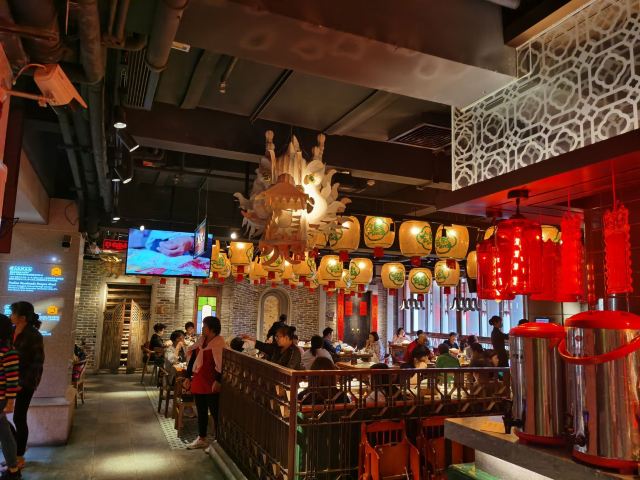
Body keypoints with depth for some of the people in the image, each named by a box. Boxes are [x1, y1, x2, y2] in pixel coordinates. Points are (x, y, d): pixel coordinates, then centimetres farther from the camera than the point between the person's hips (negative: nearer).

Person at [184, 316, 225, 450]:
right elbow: (193, 358, 15)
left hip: (211, 385, -7)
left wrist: (218, 381, -23)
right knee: (201, 412, 17)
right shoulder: (201, 340, 10)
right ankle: (201, 439, 30)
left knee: (215, 413, 2)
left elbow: (221, 363, -19)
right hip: (198, 383, 8)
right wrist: (188, 377, 14)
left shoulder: (219, 342, -13)